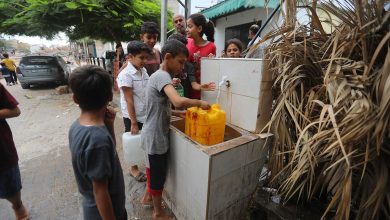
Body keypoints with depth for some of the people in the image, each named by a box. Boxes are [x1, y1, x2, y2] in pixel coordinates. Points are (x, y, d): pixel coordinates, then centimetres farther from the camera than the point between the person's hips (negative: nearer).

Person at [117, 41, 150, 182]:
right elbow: (129, 100, -18)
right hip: (132, 116, -6)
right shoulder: (125, 75, -17)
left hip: (146, 114, 6)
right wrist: (133, 122, -16)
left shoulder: (143, 71, 3)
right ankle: (134, 168, 33)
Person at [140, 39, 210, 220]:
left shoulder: (159, 75, 10)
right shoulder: (162, 76, -22)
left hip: (153, 135, 9)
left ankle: (147, 197, 50)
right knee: (158, 175, 10)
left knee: (153, 170, 27)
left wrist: (178, 113, 4)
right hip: (156, 137, -9)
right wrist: (199, 102, -22)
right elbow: (178, 101, -39)